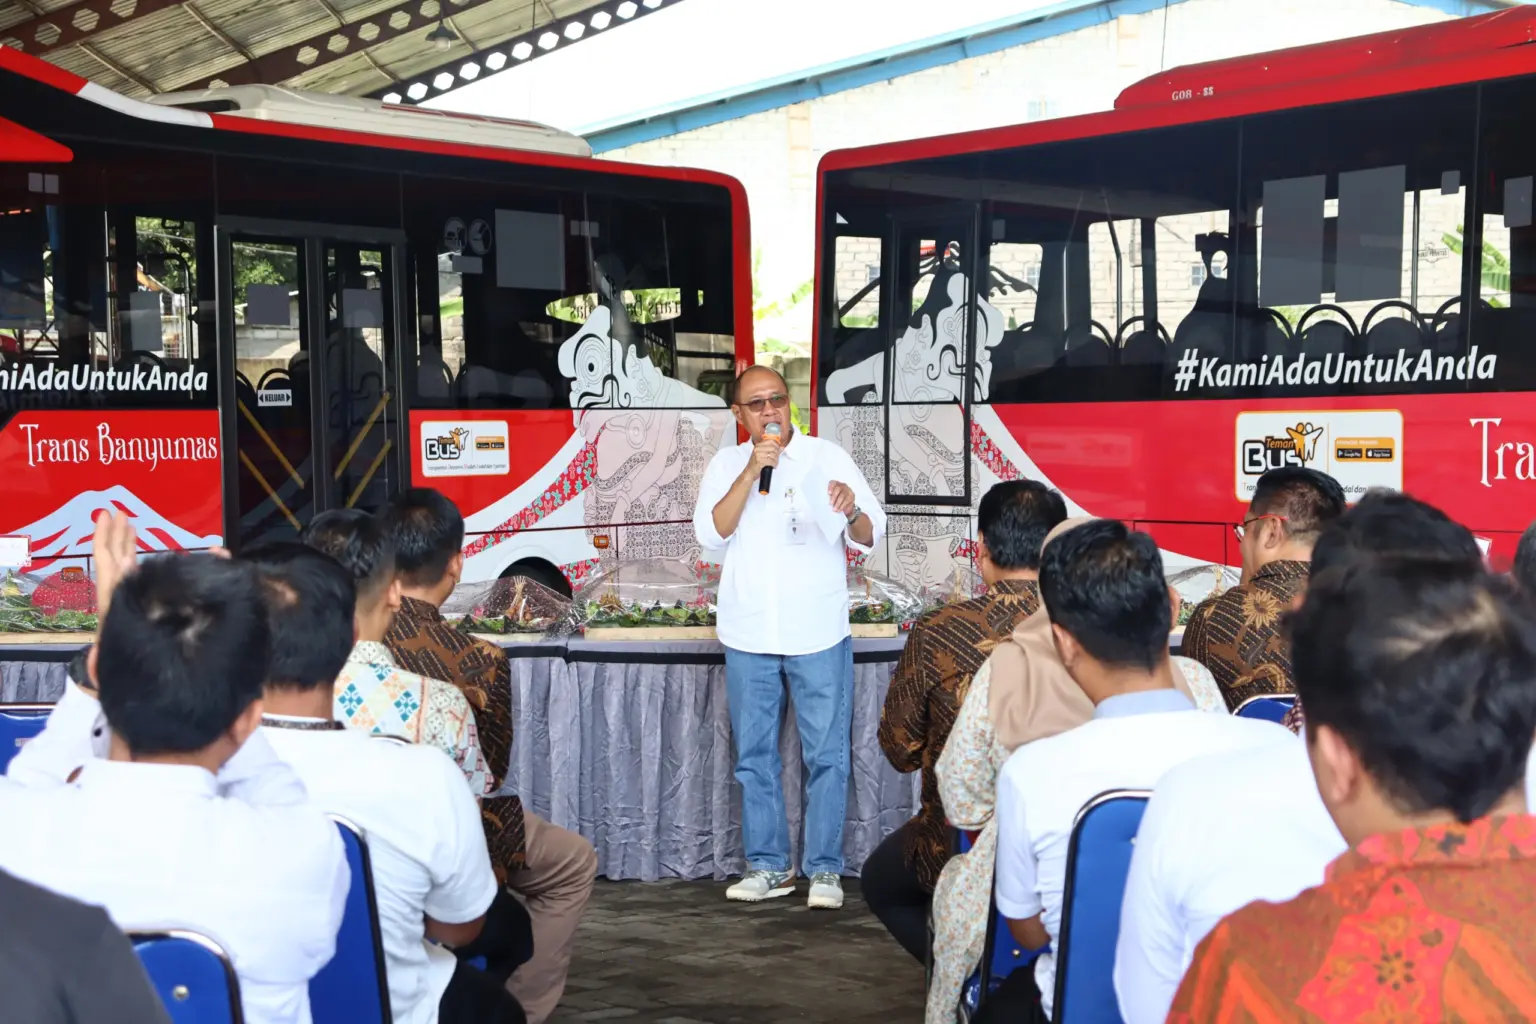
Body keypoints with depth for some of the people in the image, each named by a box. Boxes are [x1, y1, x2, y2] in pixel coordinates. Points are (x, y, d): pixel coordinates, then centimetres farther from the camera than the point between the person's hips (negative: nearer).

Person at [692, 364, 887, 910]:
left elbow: (870, 537, -3)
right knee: (754, 756, 8)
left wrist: (852, 512, -26)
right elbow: (711, 533, -8)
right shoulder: (726, 465, 6)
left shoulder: (827, 457, 1)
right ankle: (767, 865, 19)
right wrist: (752, 472, -16)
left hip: (819, 633, -2)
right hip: (748, 634, 2)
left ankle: (825, 869, 6)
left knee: (826, 754, -1)